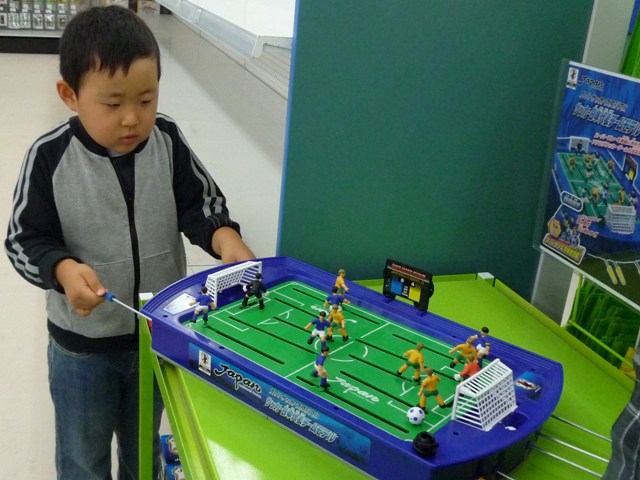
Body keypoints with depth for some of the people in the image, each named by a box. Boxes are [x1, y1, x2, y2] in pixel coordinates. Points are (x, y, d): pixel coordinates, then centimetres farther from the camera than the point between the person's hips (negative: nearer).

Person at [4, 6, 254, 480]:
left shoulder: (167, 140, -13)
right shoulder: (50, 156, -19)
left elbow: (202, 205, -7)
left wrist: (225, 239, -28)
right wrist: (64, 270, -33)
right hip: (80, 343, -2)